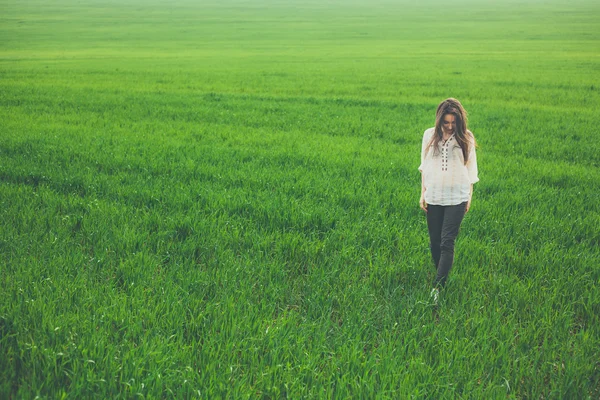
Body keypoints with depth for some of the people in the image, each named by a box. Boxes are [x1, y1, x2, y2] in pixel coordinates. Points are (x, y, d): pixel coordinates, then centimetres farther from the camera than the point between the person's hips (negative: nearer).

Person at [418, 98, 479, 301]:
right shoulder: (430, 135, 2)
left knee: (447, 243, -9)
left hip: (456, 198, -3)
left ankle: (438, 287, -9)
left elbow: (470, 169, 5)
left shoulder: (466, 138, -2)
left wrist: (469, 197, 4)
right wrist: (423, 193, 7)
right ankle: (441, 275, 26)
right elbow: (424, 166, 9)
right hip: (433, 197, 3)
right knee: (434, 242, 8)